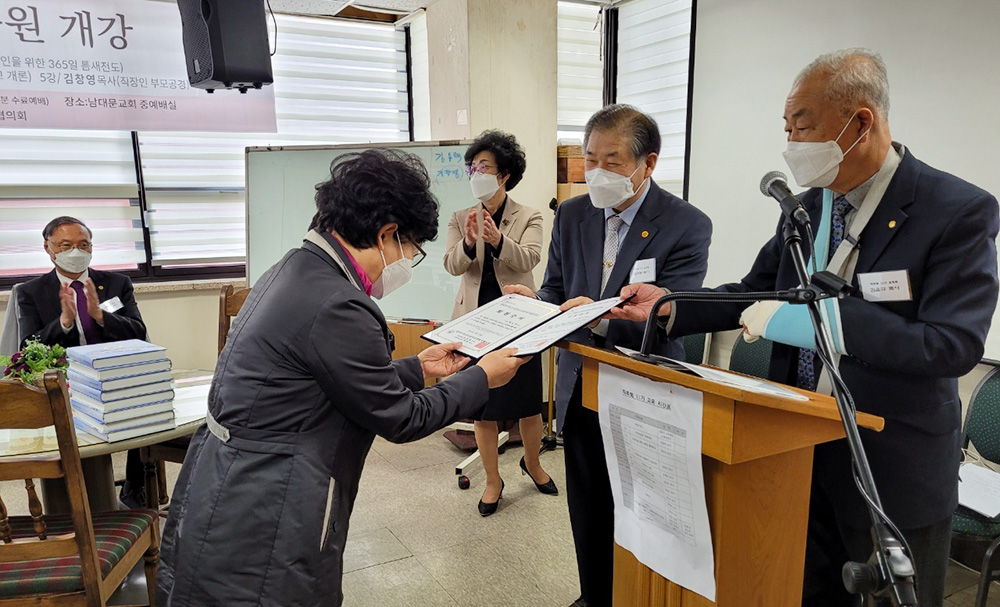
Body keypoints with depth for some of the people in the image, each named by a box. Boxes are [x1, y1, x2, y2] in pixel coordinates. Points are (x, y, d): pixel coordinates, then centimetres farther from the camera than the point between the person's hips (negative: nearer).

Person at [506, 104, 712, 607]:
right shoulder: (571, 215, 2)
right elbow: (555, 290, 7)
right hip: (581, 390, 5)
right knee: (588, 509, 19)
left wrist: (602, 318, -35)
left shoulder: (687, 226, -13)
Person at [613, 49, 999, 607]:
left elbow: (954, 345, -25)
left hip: (894, 473, -5)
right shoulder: (806, 207, 2)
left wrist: (819, 316, -33)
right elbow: (754, 293, 8)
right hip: (802, 454, 5)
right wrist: (667, 305, -6)